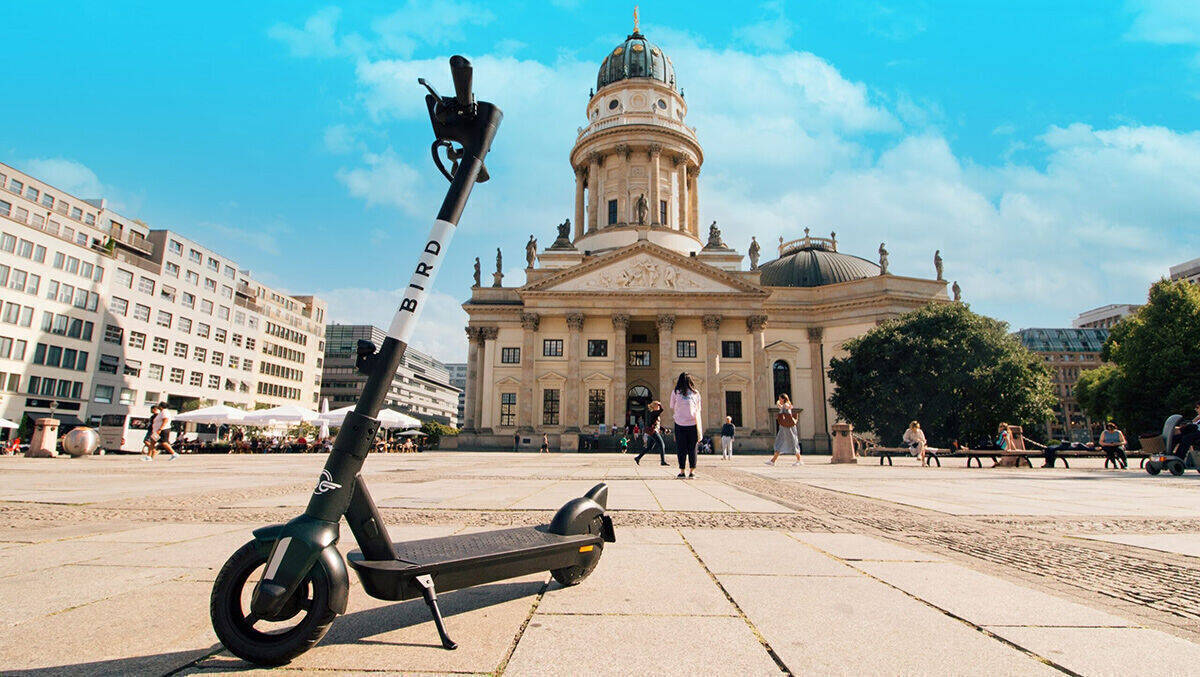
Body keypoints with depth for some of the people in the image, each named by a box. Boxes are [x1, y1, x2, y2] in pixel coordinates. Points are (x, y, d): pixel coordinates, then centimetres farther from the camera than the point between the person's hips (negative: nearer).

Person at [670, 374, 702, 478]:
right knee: (692, 449, 8)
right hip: (693, 424, 1)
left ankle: (682, 472, 5)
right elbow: (698, 410, 7)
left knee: (681, 449, 6)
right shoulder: (696, 393, 5)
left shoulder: (675, 392, 1)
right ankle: (692, 472, 7)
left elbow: (672, 410, 3)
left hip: (680, 424, -1)